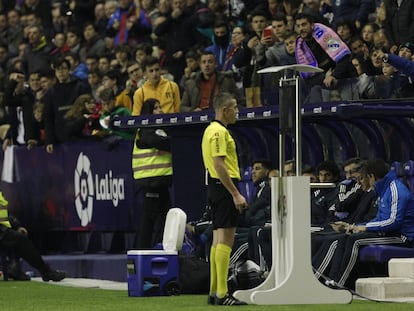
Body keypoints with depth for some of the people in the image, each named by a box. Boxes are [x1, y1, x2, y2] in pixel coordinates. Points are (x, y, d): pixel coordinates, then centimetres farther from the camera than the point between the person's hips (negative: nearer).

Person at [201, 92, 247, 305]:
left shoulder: (212, 130, 19)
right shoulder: (219, 131, -13)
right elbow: (219, 166, -21)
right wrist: (236, 194, -22)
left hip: (216, 188, 11)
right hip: (224, 187, -11)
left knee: (218, 240, 10)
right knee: (225, 240, -12)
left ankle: (214, 292, 12)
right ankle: (222, 293, -14)